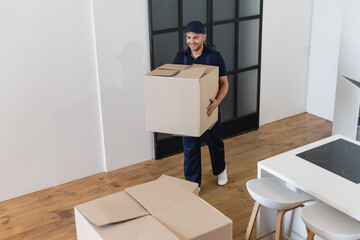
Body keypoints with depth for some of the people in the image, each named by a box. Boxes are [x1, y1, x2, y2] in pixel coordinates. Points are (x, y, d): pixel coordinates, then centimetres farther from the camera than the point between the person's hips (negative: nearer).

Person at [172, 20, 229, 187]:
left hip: (209, 110, -1)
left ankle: (220, 170, 47)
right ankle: (193, 184, 21)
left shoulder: (214, 57, -10)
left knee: (215, 142, 18)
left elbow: (224, 83, -8)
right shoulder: (180, 57, -3)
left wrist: (217, 101, -27)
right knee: (190, 148, 6)